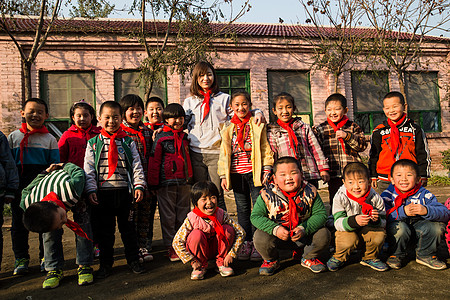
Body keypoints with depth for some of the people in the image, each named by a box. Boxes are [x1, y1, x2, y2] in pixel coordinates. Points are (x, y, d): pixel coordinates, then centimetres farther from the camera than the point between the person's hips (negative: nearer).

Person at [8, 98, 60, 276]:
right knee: (19, 222, 8)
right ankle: (21, 258, 22)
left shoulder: (50, 139, 3)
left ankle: (46, 258, 18)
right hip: (20, 187, 1)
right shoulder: (13, 137, 7)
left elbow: (55, 166, 3)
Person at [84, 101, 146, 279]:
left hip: (125, 191, 0)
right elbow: (88, 169, 2)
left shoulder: (128, 142, 7)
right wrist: (91, 190, -8)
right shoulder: (93, 143, 6)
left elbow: (136, 165, 3)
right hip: (102, 192, 0)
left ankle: (133, 260, 23)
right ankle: (105, 264, 23)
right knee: (104, 230, 9)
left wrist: (139, 185, -7)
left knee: (128, 227, 9)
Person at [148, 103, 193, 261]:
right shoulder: (161, 138, -4)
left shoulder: (184, 137, 13)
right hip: (166, 183, -5)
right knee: (168, 216, 3)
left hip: (184, 182, 5)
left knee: (183, 214, 12)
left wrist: (190, 178, 20)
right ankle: (171, 247, 14)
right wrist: (153, 183, -6)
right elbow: (154, 161, -4)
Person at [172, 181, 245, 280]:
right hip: (200, 251, -2)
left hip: (217, 249, 2)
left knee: (228, 229, -23)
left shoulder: (222, 214, -20)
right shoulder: (192, 219, -25)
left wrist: (231, 254, -19)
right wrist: (193, 261, -22)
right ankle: (201, 266, -8)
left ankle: (221, 263, -4)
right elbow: (176, 242, -22)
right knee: (197, 234, -32)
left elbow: (241, 233, -15)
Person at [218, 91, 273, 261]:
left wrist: (267, 170, -7)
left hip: (255, 173, -3)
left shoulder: (257, 125, 3)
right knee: (242, 209, 10)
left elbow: (266, 149, 1)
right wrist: (223, 176, 5)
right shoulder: (228, 129, 11)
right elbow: (224, 153, 11)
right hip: (236, 174, 3)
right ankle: (246, 243, 20)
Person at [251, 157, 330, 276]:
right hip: (277, 235, -1)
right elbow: (256, 216, -14)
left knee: (323, 234, -19)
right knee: (260, 238, -28)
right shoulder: (267, 194, -17)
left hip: (303, 235, 2)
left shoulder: (309, 192, -13)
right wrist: (275, 229, -29)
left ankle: (308, 258, 15)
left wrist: (304, 229, -26)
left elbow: (321, 214, -10)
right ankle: (271, 260, 9)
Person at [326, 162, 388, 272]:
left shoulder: (375, 198, -15)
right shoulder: (340, 198, -20)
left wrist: (377, 220, -33)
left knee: (380, 234, -25)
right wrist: (354, 221, -43)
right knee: (349, 240, -32)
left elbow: (383, 222, -8)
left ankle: (370, 258, 6)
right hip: (347, 230, -2)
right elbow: (338, 223, -24)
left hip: (369, 230, 3)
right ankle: (339, 258, 3)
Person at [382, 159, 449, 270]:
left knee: (437, 226, -21)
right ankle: (396, 255, -2)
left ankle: (425, 255, 8)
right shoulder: (388, 194, -11)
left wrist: (426, 211, -37)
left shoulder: (424, 194, -8)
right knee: (399, 227, -34)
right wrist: (403, 212, -37)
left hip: (418, 228, 3)